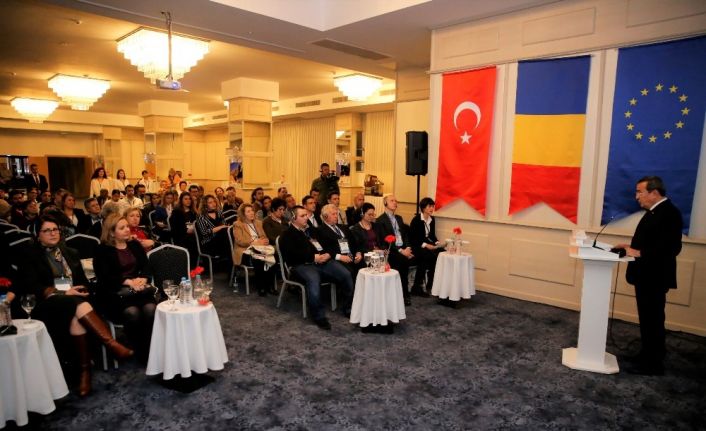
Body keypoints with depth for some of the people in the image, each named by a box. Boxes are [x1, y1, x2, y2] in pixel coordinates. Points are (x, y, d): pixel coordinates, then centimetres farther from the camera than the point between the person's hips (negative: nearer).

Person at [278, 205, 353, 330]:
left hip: (324, 261, 6)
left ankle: (348, 309, 2)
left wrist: (328, 254, -2)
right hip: (303, 265, -5)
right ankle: (319, 316, -24)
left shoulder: (312, 229, 25)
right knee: (313, 280, -38)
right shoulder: (287, 236, 6)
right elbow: (294, 254, -12)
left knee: (346, 275, -14)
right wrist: (314, 257, -16)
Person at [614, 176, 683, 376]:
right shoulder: (653, 211, 12)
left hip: (655, 277, -10)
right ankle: (648, 355, 31)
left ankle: (653, 363, 13)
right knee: (648, 318, 18)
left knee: (652, 319, 1)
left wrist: (639, 253, -23)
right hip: (646, 275, 10)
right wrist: (632, 247, 3)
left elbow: (671, 247, -27)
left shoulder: (669, 213, -19)